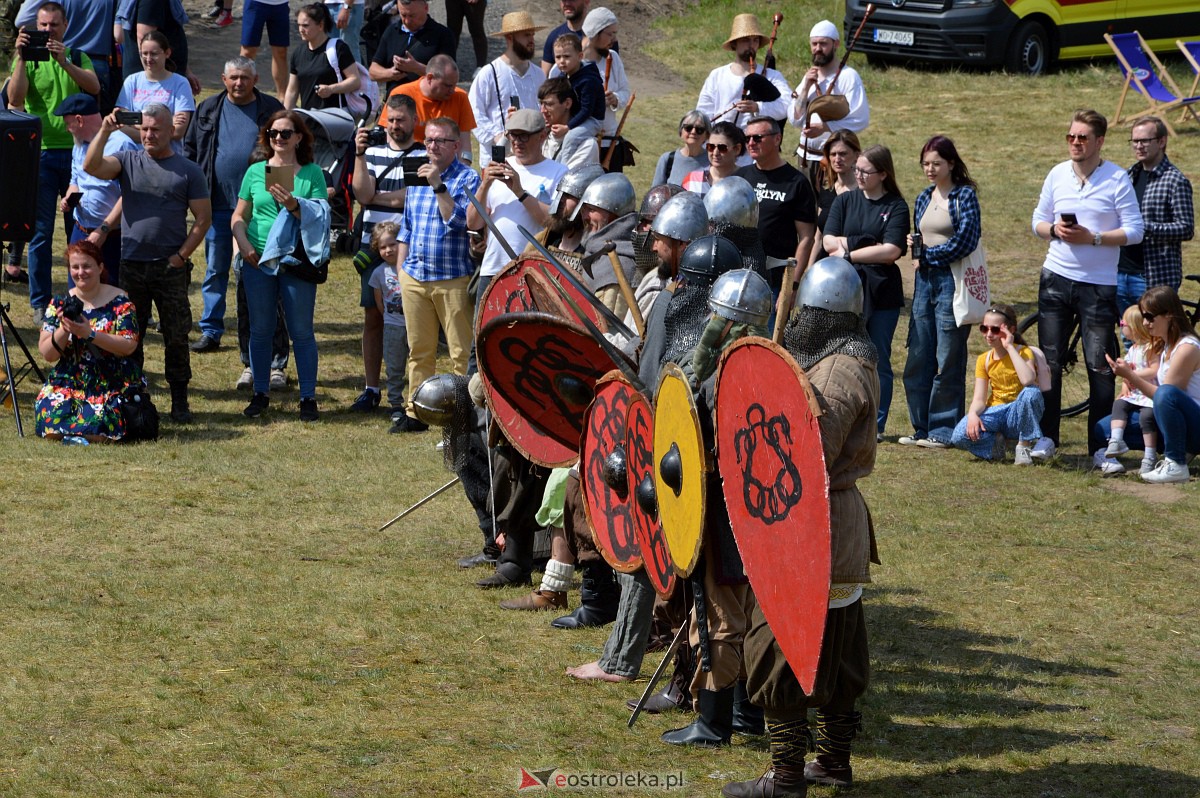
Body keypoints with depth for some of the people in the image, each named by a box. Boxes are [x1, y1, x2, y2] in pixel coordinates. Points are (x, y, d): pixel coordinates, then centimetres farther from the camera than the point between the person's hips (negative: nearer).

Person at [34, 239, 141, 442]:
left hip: (112, 387, -3)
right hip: (68, 383, 3)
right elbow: (47, 353, 1)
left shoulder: (118, 301, -3)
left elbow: (129, 346, -14)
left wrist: (89, 334, -24)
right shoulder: (60, 303, 6)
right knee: (52, 427, -24)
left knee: (94, 432, -28)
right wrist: (64, 330, -18)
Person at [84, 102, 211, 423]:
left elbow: (203, 219, 2)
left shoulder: (188, 171, 3)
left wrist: (181, 255, -7)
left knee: (176, 337, 2)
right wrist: (104, 132, -22)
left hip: (171, 268, -2)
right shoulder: (128, 161, 7)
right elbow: (92, 166, -10)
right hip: (131, 265, 2)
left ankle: (179, 402, 9)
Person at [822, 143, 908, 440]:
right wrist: (869, 245, -11)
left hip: (881, 292, -2)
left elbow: (891, 251, -11)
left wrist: (849, 252, -9)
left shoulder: (896, 207, 0)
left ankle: (876, 425, 10)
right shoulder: (845, 201, 10)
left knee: (878, 360, 3)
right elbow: (829, 242, 0)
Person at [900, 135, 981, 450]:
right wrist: (912, 244, 1)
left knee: (948, 360, -4)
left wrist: (929, 256, -7)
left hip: (951, 279, -7)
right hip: (925, 280, 7)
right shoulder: (924, 198, 15)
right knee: (918, 358, 5)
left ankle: (944, 429, 1)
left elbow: (965, 241, -14)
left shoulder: (964, 195, -5)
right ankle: (922, 427, 13)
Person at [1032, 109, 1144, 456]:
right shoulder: (1057, 174, 6)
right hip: (1056, 279, 4)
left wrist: (1092, 238, -18)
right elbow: (1038, 221, 14)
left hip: (1099, 285, -4)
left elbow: (1134, 231, -8)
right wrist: (1054, 230, -9)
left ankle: (1101, 446, 3)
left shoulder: (1117, 179, -6)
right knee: (1049, 361, 6)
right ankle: (1046, 437, 15)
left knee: (1100, 367, -3)